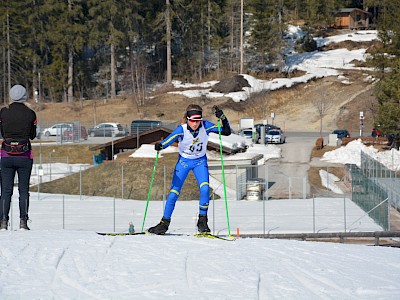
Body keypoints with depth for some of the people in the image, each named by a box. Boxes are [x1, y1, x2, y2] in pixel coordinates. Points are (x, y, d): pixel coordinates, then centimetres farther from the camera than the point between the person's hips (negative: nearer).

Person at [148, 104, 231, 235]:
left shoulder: (205, 126, -20)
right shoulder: (182, 129, -25)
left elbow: (226, 132, -19)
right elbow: (169, 139, -39)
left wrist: (223, 118, -37)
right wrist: (160, 146, -61)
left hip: (200, 161, 1)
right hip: (184, 161, -1)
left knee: (205, 189, -20)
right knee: (174, 192, -5)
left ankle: (202, 221, -5)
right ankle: (165, 222, 11)